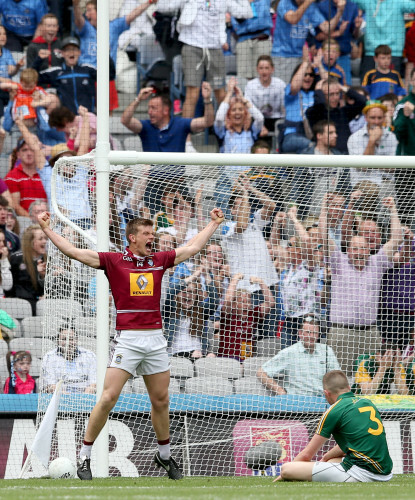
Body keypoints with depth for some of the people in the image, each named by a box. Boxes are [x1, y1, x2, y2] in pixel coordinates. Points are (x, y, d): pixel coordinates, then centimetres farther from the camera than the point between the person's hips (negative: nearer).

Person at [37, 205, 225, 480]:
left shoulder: (160, 260, 12)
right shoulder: (114, 261, 0)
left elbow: (192, 248, 24)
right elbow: (74, 252, -3)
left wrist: (214, 224, 30)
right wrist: (47, 229, -7)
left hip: (156, 339, 4)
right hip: (127, 339, -4)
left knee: (161, 400, 10)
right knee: (108, 398, -11)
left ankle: (164, 455, 28)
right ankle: (85, 455, -3)